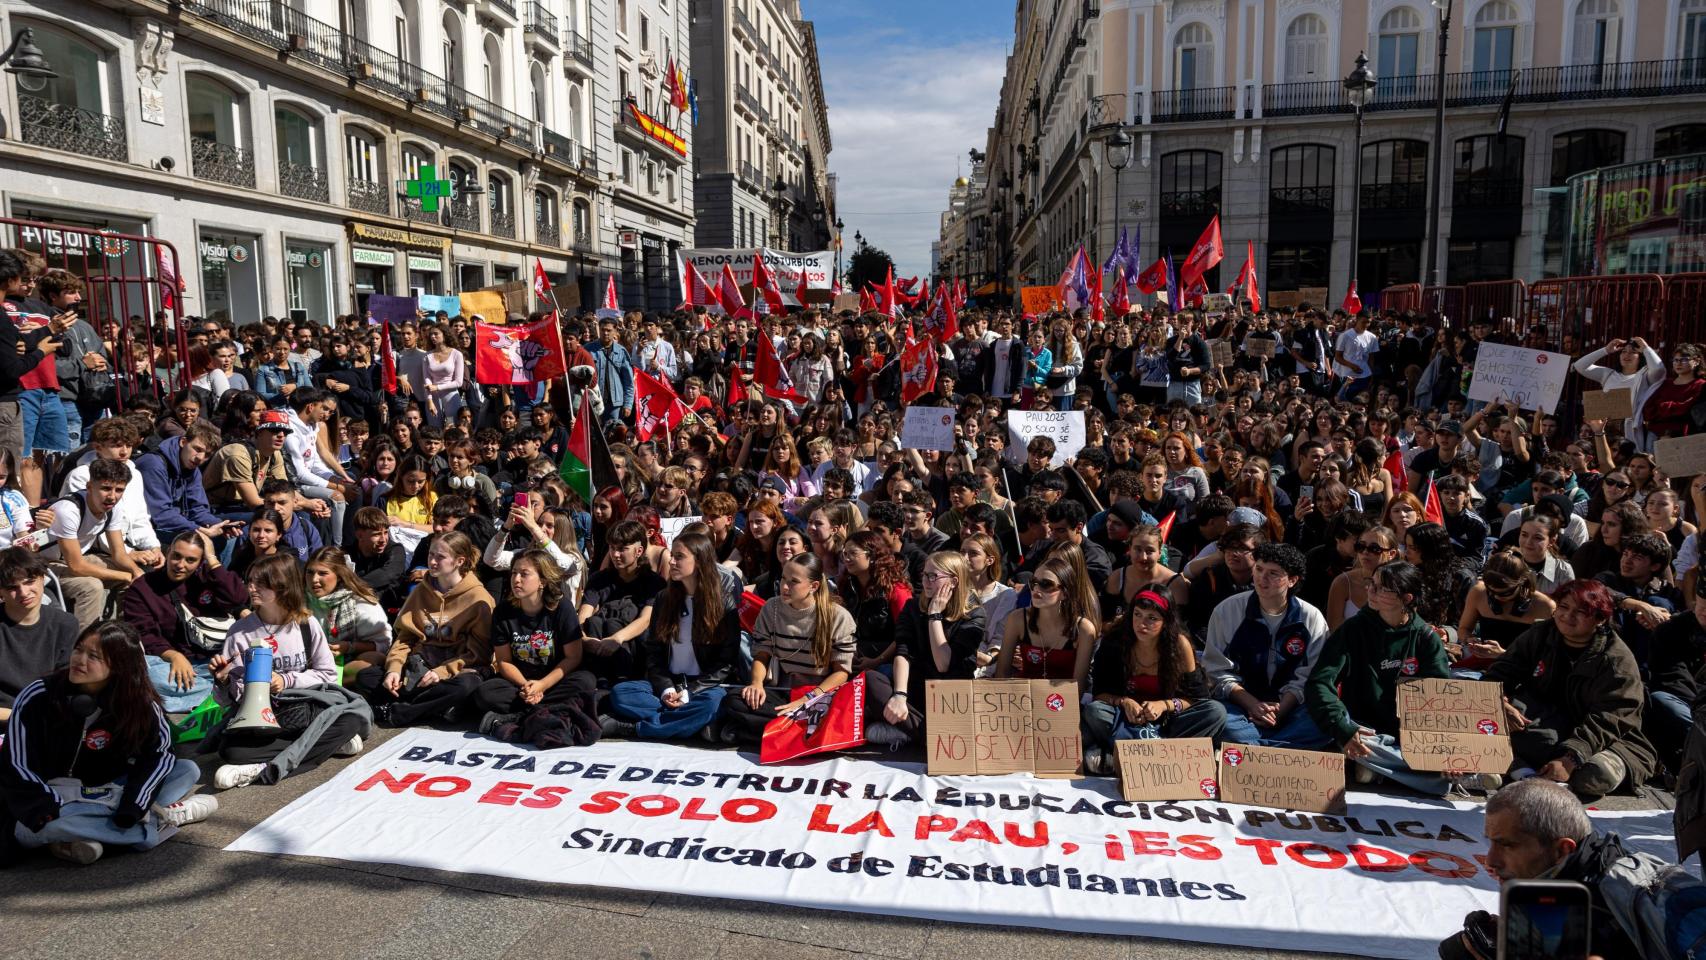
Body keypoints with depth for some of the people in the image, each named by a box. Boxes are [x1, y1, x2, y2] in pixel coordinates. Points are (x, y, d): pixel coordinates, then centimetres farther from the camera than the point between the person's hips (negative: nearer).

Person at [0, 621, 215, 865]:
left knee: (188, 770, -9)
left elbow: (159, 753, -10)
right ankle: (160, 820, -25)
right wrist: (45, 812, -29)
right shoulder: (35, 698, -15)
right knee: (42, 827, -39)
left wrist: (133, 806, -25)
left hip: (103, 794, 3)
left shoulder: (137, 702, -9)